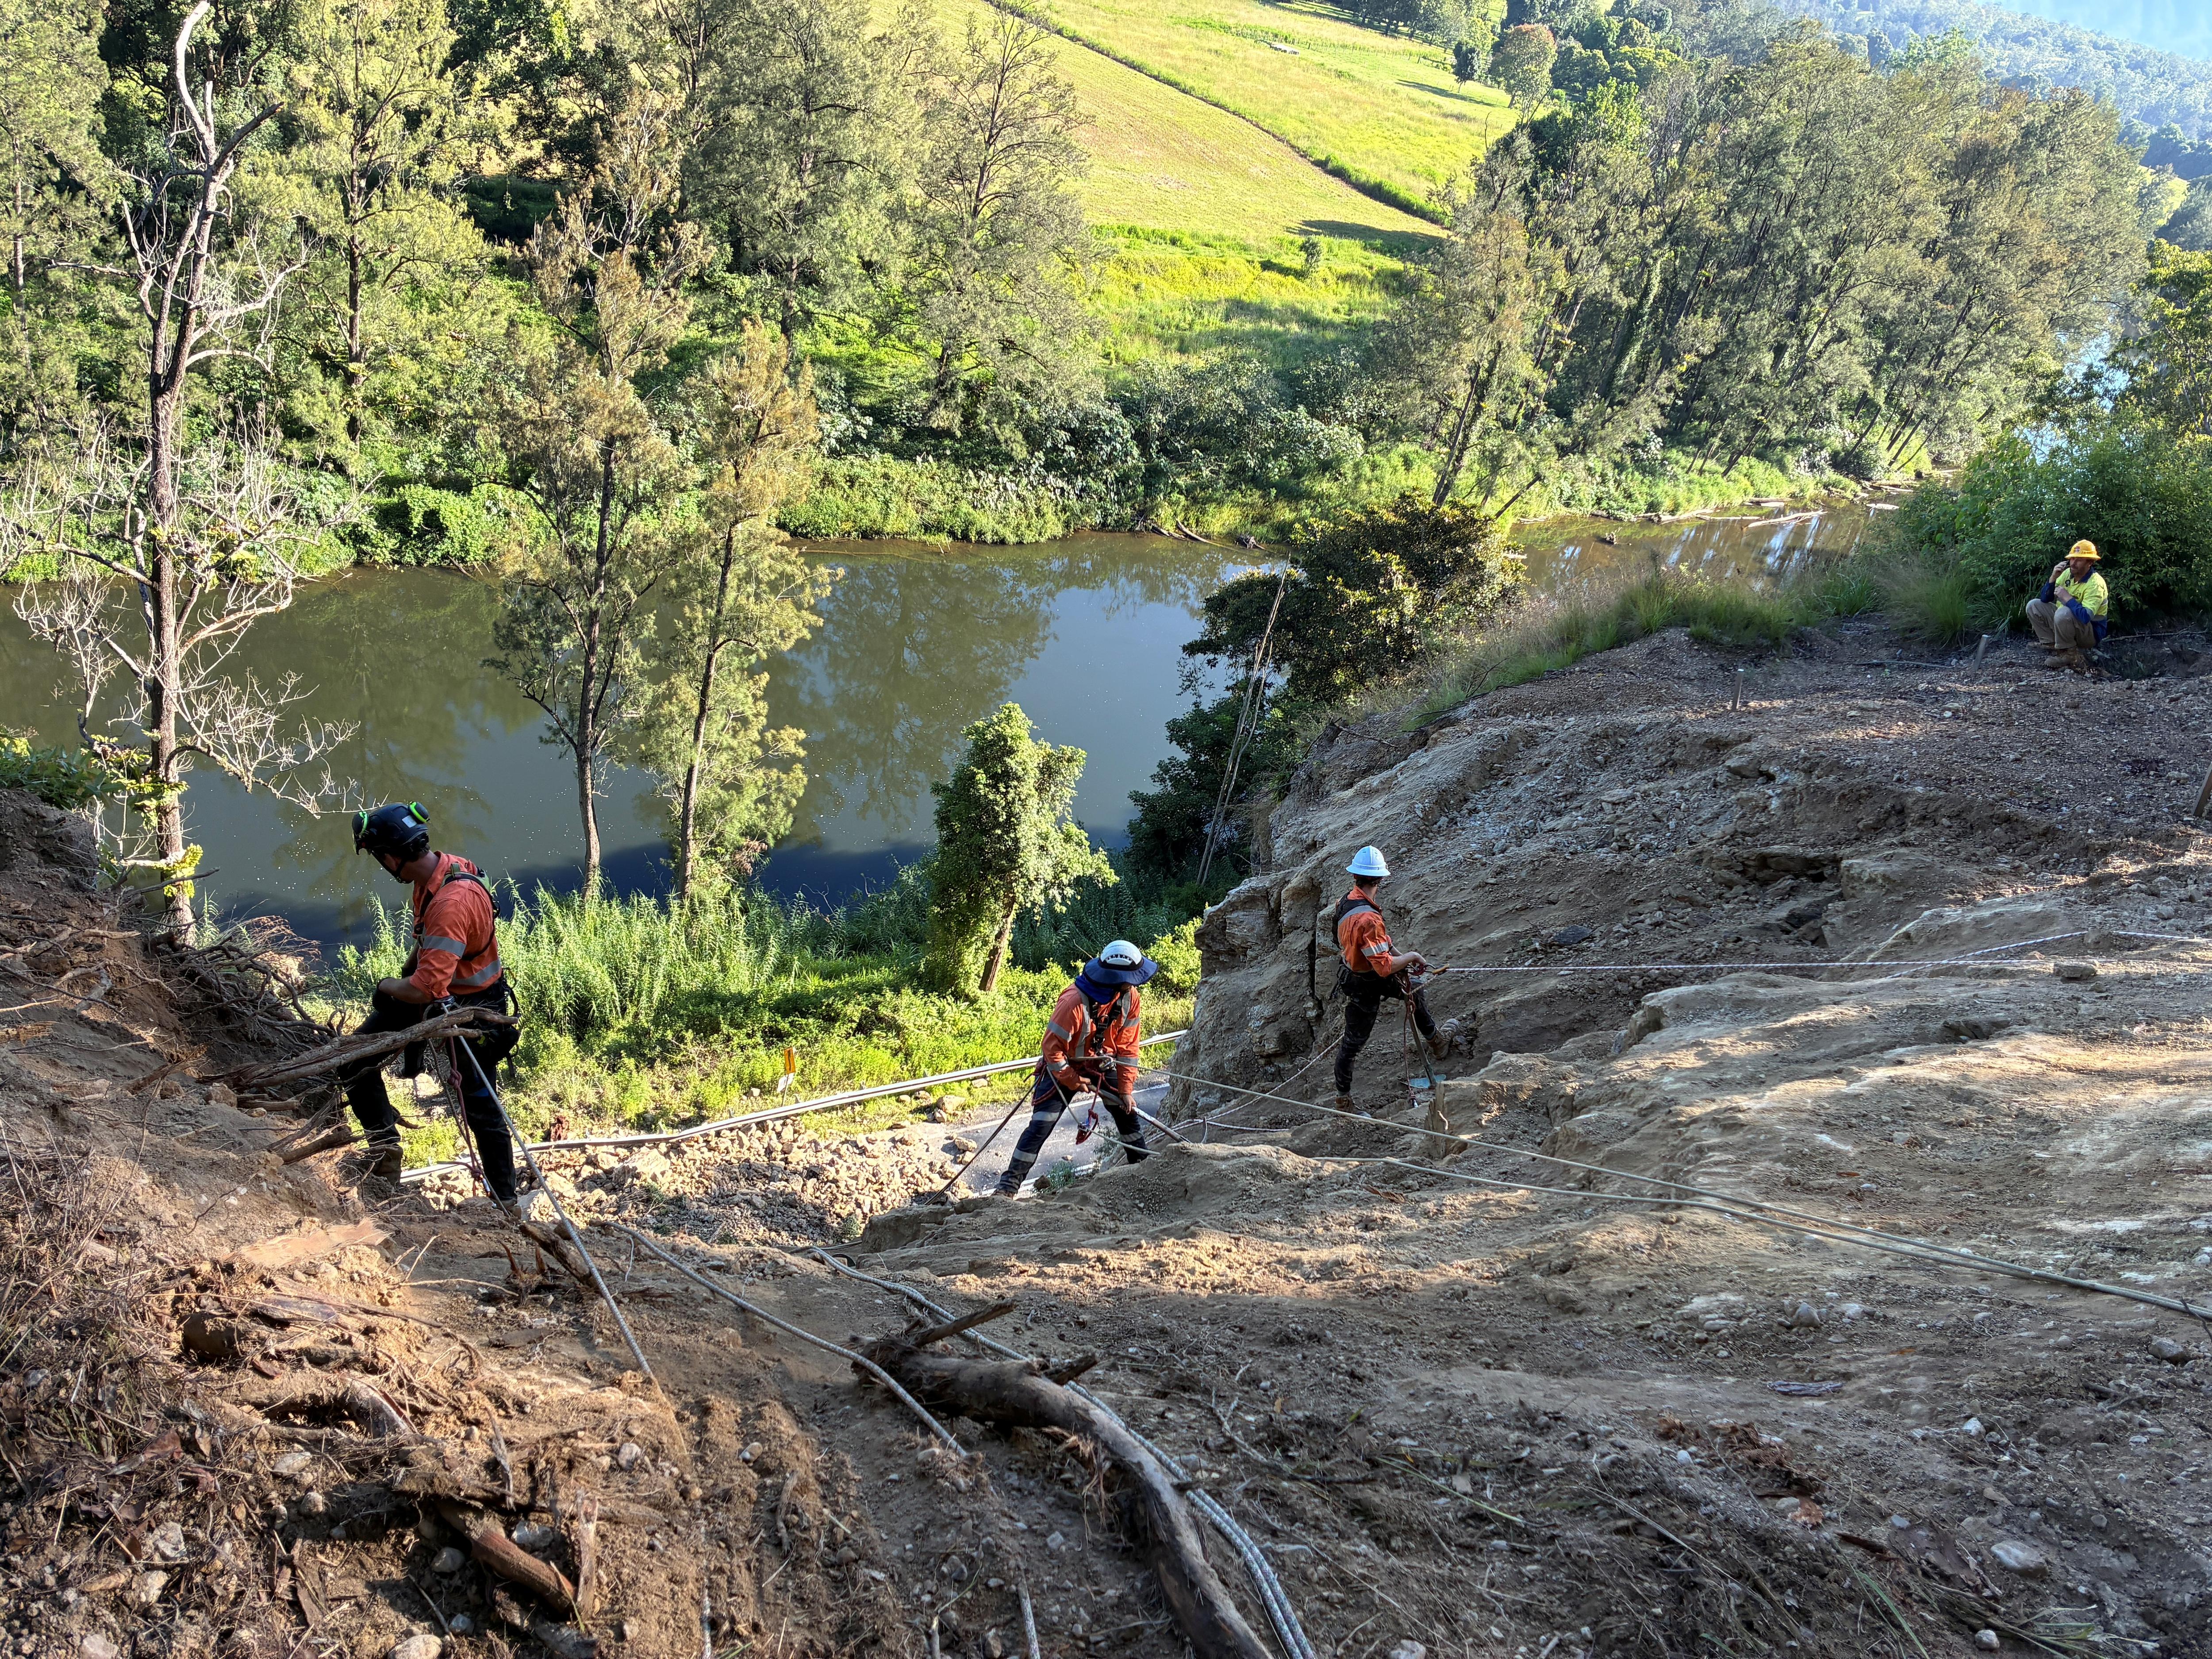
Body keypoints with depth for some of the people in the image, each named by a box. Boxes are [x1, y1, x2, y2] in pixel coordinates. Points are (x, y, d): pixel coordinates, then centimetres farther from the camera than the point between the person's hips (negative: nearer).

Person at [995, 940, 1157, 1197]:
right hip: (1065, 1067, -6)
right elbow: (1053, 1048, -24)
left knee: (1128, 1111, 7)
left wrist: (1126, 1090, -4)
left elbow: (1128, 1046, -4)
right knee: (1041, 1125, -11)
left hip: (1103, 1064, 6)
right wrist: (1073, 1081, -15)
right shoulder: (1075, 1002, -34)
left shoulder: (1130, 999, -15)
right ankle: (1009, 1185, -7)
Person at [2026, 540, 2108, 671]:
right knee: (2034, 606, -2)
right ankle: (2053, 648, -2)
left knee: (2063, 613, -36)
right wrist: (2053, 578, -16)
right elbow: (2044, 599, 0)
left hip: (2091, 634, -8)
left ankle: (2069, 655, -17)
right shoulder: (2068, 573, -2)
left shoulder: (2095, 584, -24)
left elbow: (2086, 616, -37)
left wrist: (2067, 598, -27)